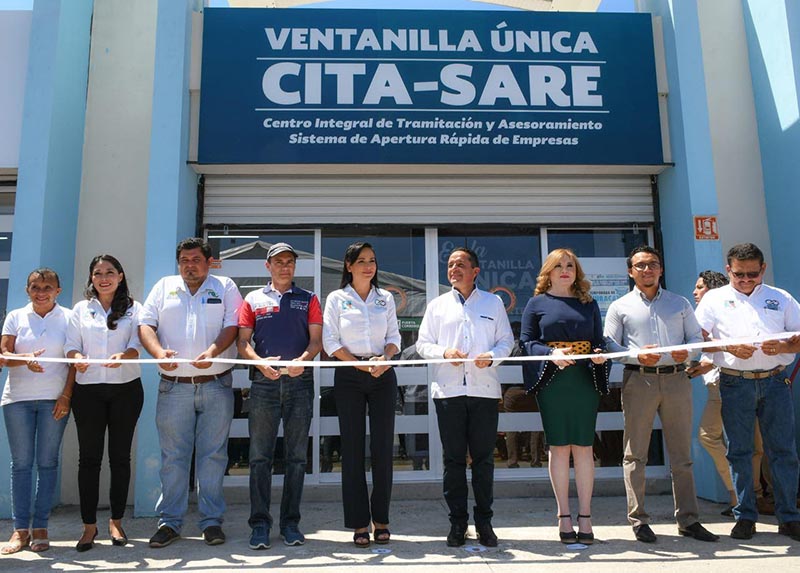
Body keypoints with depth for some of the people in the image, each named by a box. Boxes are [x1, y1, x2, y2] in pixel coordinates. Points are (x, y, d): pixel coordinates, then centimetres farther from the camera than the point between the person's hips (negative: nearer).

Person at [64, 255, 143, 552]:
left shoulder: (134, 309, 6)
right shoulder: (81, 309, 12)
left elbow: (136, 346, -5)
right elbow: (70, 345, 4)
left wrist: (122, 356, -28)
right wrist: (78, 358, -19)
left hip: (125, 388, -1)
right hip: (88, 389, 1)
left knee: (120, 455, 4)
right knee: (89, 456, 2)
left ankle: (116, 521, 15)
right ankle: (89, 525, 9)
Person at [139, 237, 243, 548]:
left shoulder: (225, 287, 9)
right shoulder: (164, 287, 14)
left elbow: (232, 326, -2)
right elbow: (145, 324, 6)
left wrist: (213, 351, -20)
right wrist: (158, 351, -14)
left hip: (216, 385, -1)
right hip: (173, 387, 1)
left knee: (213, 455, 3)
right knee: (173, 456, 4)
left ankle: (211, 521, 12)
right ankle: (169, 521, 15)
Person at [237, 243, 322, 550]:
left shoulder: (308, 299, 12)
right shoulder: (254, 299, 12)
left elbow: (316, 339, 4)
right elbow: (243, 341, 5)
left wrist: (303, 359, -17)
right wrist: (260, 362, -14)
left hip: (300, 382, 1)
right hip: (264, 382, 0)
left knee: (296, 456, 5)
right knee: (260, 456, 0)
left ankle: (290, 522, 14)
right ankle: (260, 523, 8)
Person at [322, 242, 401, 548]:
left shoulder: (385, 298, 11)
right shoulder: (336, 299, 4)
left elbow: (394, 337, 9)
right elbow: (330, 341, -3)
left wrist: (385, 358, -13)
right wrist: (361, 364, -13)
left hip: (383, 376, 2)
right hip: (349, 377, -2)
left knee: (383, 447, 1)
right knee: (352, 448, 0)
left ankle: (381, 520, 11)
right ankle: (359, 523, 6)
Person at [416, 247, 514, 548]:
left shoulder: (493, 303, 11)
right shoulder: (437, 305, 13)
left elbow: (506, 340, 10)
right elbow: (423, 343, 10)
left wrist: (491, 356, -10)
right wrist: (444, 352, -9)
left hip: (484, 389, 0)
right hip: (448, 390, 1)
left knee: (484, 457, 4)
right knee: (453, 458, 5)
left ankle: (484, 520, 16)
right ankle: (457, 521, 16)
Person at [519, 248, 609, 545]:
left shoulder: (588, 303, 15)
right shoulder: (537, 303, 8)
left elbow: (599, 341, 14)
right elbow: (526, 342, 1)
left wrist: (600, 354, -9)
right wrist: (552, 353, -16)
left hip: (585, 380, 2)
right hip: (552, 381, -2)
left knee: (584, 446, 1)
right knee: (559, 446, 1)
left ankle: (585, 516, 8)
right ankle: (564, 516, 9)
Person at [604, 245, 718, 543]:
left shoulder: (680, 303, 17)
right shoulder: (620, 307, 9)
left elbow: (696, 336, 14)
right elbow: (609, 345, 3)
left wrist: (687, 351, -8)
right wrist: (637, 356, -14)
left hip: (676, 379, 2)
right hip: (638, 381, -2)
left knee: (681, 454, 6)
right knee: (635, 453, 0)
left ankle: (688, 520, 15)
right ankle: (638, 519, 7)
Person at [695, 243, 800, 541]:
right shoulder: (714, 299, 8)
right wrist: (729, 346, -15)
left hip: (775, 381, 1)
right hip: (735, 383, -1)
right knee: (739, 451, 3)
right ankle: (745, 516, 13)